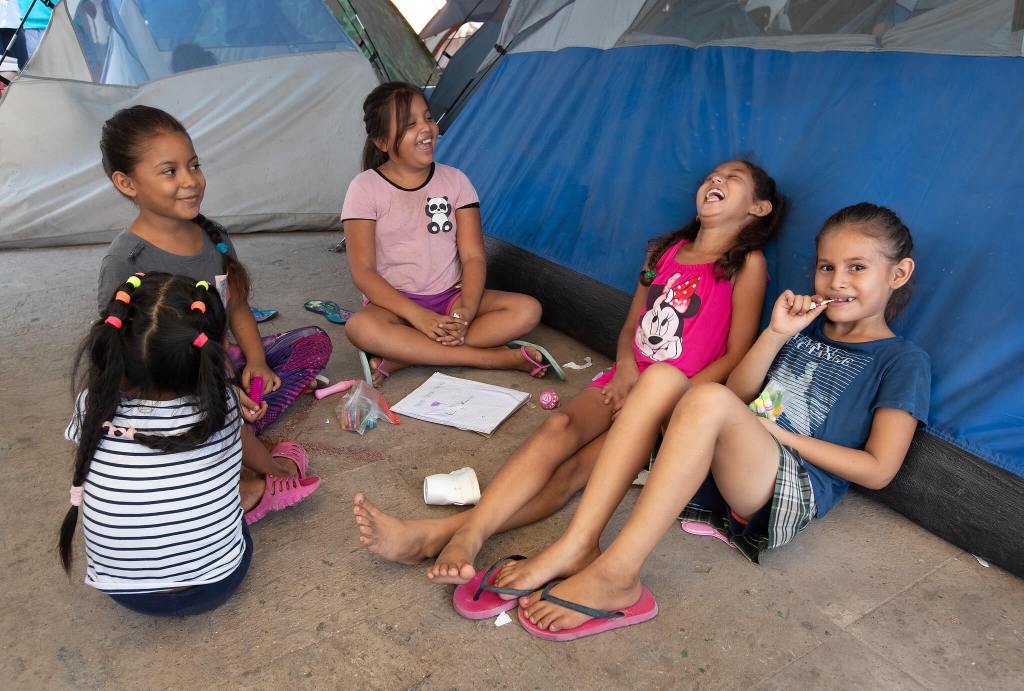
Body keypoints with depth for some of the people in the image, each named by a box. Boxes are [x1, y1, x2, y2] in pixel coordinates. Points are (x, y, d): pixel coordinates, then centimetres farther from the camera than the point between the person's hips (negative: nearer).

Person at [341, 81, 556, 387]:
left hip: (451, 298, 3)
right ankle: (500, 357, -30)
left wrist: (465, 312, -22)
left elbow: (473, 257, -3)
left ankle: (399, 358, -27)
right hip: (396, 304, -3)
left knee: (527, 310, -21)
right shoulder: (365, 188, -5)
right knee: (360, 327, -37)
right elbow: (363, 271, -11)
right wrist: (419, 317, -24)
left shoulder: (455, 180, 3)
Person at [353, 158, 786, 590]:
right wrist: (626, 366, -4)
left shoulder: (746, 263, 1)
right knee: (560, 426, -28)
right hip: (628, 381, 5)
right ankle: (465, 536, -44)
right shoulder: (666, 251, 18)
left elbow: (736, 357, -4)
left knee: (578, 466, -28)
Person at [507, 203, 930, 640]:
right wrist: (776, 334, -1)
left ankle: (616, 574, -35)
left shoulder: (903, 361, 5)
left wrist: (777, 431, -7)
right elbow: (739, 394, 13)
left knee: (709, 399, -34)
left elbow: (878, 471, -3)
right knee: (660, 378, -22)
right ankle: (578, 547, -29)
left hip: (797, 490, -6)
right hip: (722, 466, 6)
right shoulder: (805, 327, 21)